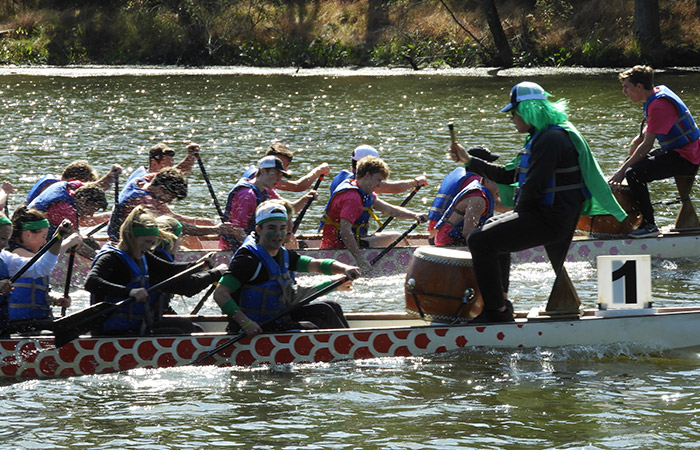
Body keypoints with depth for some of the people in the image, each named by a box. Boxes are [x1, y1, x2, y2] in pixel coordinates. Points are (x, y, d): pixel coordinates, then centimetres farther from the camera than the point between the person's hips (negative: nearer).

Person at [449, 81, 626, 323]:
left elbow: (533, 187, -23)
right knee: (493, 227, 35)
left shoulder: (551, 140, -19)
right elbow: (509, 175, 21)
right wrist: (469, 161, 20)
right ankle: (500, 301, 37)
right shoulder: (541, 137, 16)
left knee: (480, 241, -19)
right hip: (548, 216, 11)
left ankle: (497, 310, -15)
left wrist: (519, 212, -6)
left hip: (550, 221, -11)